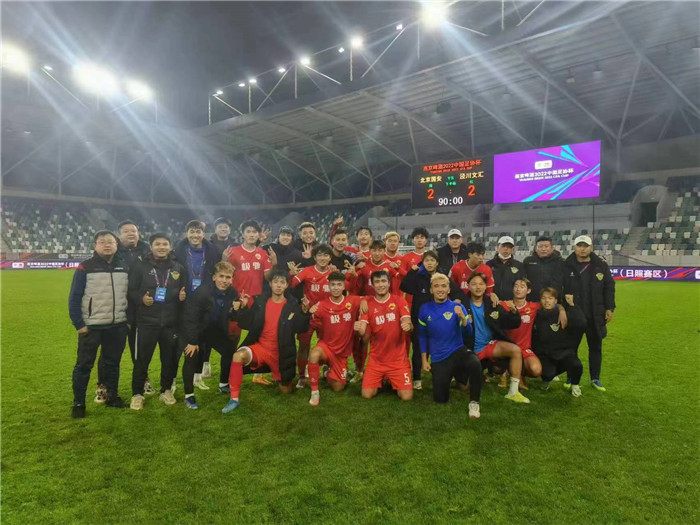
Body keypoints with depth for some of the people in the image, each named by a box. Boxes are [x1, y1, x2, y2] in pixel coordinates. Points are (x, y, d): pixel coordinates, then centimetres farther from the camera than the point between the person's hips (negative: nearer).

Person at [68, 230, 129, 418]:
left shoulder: (124, 267, 5)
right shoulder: (85, 268, -8)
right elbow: (74, 298, -6)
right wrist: (79, 324, -10)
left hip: (118, 326, 4)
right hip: (91, 327, -3)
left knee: (113, 363, 15)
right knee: (84, 365, 6)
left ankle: (112, 396, 29)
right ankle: (78, 403, 20)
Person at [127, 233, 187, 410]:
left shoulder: (179, 268, 8)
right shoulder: (141, 267, -1)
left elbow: (186, 290, 16)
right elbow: (130, 291, 1)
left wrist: (183, 296, -6)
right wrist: (141, 298, -17)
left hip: (171, 322, 2)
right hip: (146, 322, -2)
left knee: (170, 358, 11)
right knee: (142, 359, 4)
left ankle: (166, 390, 28)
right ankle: (137, 394, 20)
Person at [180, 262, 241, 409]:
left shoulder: (233, 293, -13)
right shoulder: (201, 292, -31)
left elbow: (232, 317, -1)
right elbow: (190, 318, -25)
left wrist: (236, 309, -24)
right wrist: (192, 341, -21)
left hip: (215, 329, 6)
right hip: (194, 330, -6)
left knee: (230, 351, 3)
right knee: (192, 356, -21)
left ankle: (224, 385, 25)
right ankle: (189, 395, -4)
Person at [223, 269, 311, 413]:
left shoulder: (293, 305, -5)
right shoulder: (260, 301, -2)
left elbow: (300, 329, -13)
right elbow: (246, 325, -4)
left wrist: (305, 311, -27)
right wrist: (245, 307, -19)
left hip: (281, 354, 0)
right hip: (260, 347, 0)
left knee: (287, 391, 9)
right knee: (239, 355, -32)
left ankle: (279, 376, 46)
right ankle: (234, 398, -15)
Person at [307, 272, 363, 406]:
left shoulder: (353, 301, -8)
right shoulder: (321, 305, -13)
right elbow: (314, 327, -10)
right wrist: (311, 314, -29)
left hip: (342, 351, 2)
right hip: (326, 346, -2)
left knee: (338, 388, 6)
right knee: (314, 355, -39)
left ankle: (330, 373, 41)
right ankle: (314, 392, -18)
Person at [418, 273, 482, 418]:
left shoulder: (457, 307, -6)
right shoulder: (425, 310, -2)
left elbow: (467, 333, -15)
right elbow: (422, 336, 8)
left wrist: (463, 318, -34)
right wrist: (424, 360, 6)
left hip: (458, 351, -2)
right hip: (438, 359, 2)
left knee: (475, 364, -37)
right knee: (440, 400, 4)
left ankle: (474, 403, -14)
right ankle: (451, 377, 37)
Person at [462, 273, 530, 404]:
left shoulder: (492, 305, 3)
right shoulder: (463, 306, -9)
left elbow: (514, 324, 3)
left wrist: (513, 311, -16)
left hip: (491, 344, 3)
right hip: (472, 349, -3)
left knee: (516, 350, -25)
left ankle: (513, 392, -15)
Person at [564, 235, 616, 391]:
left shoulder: (601, 265, 1)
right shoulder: (567, 266, -4)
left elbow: (609, 287, 5)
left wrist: (609, 308, 0)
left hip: (595, 315, 2)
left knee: (596, 347, 12)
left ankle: (595, 379, 27)